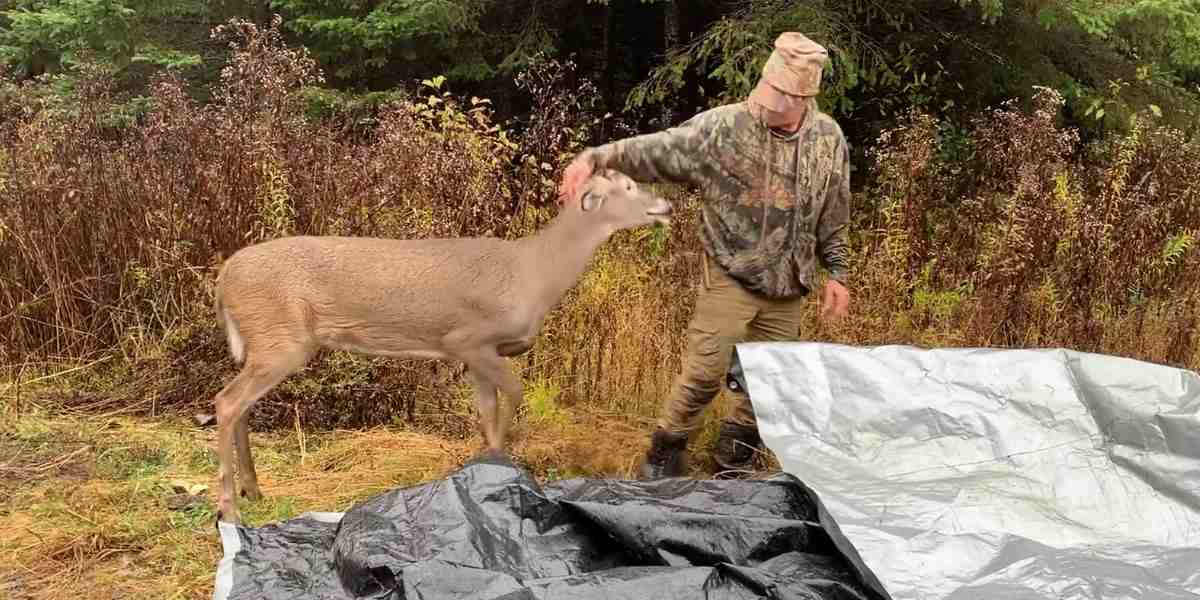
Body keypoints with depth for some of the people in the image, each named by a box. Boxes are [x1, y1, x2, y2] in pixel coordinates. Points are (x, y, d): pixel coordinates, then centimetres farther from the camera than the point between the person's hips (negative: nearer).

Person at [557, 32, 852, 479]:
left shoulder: (828, 137, -1)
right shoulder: (723, 127, -14)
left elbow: (834, 218, 9)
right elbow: (656, 149, -20)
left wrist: (837, 274, 10)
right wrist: (594, 158, -34)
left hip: (788, 288, 4)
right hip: (730, 278, -4)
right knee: (705, 372, -5)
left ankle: (732, 464, 34)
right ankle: (664, 455, 18)